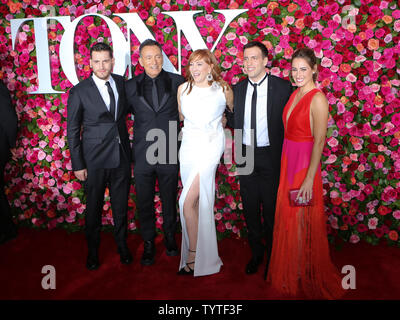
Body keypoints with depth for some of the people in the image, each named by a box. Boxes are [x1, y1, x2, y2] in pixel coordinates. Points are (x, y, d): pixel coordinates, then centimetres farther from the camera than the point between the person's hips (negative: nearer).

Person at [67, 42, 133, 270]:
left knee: (121, 205, 14)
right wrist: (77, 165, -6)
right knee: (94, 208, 11)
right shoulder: (79, 92, -7)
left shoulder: (121, 83, 4)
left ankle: (122, 245, 35)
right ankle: (93, 251, 32)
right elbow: (72, 131, -4)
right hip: (95, 160, -3)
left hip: (122, 157, 3)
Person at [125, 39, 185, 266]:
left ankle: (170, 237, 36)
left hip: (169, 153, 0)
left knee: (170, 199, 14)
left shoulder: (177, 82, 1)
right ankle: (149, 244, 28)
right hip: (143, 154, 1)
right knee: (145, 202, 10)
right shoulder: (131, 86, 2)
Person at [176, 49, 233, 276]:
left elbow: (235, 112, 15)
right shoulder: (183, 89, 5)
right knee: (197, 201, 11)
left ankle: (192, 255, 1)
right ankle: (201, 252, 26)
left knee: (188, 202, -13)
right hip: (189, 146, 5)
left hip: (211, 146, -4)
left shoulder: (223, 90, -4)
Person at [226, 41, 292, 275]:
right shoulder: (238, 89, 6)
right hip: (246, 155, 4)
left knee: (272, 210, 7)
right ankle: (256, 253, 33)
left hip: (271, 157, -4)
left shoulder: (283, 87, -7)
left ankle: (273, 256, 28)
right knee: (250, 208, 14)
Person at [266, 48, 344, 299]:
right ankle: (289, 271, 37)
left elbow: (319, 142, -19)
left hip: (306, 163, -8)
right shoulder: (295, 94, 9)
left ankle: (305, 276, 27)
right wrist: (286, 162, 10)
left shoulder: (317, 99, -15)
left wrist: (309, 179, -21)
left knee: (302, 220, 5)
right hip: (288, 160, 8)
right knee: (288, 216, 17)